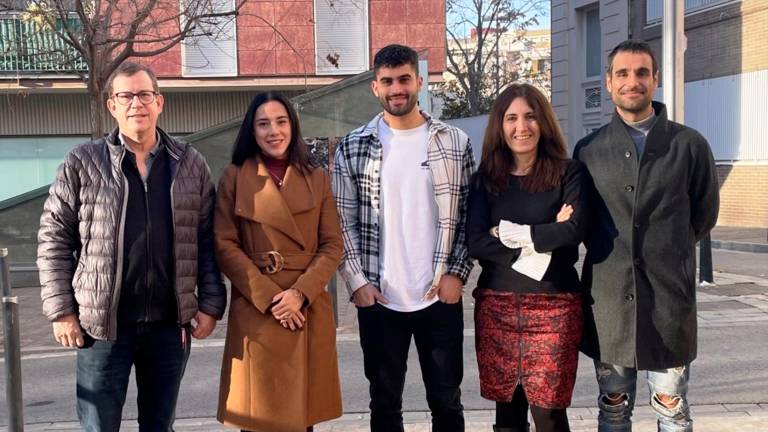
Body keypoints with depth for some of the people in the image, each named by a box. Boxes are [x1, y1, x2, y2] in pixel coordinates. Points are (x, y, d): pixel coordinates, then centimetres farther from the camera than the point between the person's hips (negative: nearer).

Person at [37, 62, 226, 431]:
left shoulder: (190, 164, 5)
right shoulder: (82, 163, -1)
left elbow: (209, 240, 6)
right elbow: (54, 238, 1)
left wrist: (211, 304, 0)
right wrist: (61, 310, -4)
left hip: (171, 323, 2)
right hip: (103, 324, -2)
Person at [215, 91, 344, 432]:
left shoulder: (317, 179, 8)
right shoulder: (234, 177, 2)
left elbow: (333, 246, 4)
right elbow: (224, 246, -3)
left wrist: (300, 293, -11)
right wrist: (269, 296, -12)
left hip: (308, 311, 2)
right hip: (255, 312, -2)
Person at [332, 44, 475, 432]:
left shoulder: (455, 142, 2)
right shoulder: (353, 147, 2)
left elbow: (471, 214, 4)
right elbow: (343, 221, 2)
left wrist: (456, 274, -5)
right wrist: (357, 281, -6)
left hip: (440, 296, 0)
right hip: (378, 298, 0)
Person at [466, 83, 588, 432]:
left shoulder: (568, 173, 0)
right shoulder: (486, 178, 7)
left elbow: (574, 230, -16)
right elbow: (475, 243, -4)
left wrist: (514, 234, -8)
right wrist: (541, 238, -11)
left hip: (554, 306, -3)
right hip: (496, 305, 3)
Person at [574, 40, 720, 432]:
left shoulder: (690, 145, 0)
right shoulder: (588, 149, 4)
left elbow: (704, 215, 9)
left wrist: (667, 252, 10)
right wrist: (611, 253, 8)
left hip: (670, 298, -1)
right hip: (607, 297, 2)